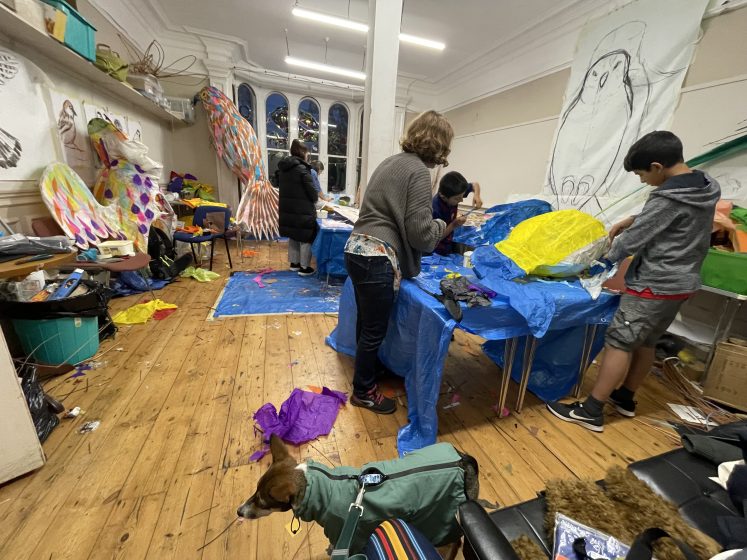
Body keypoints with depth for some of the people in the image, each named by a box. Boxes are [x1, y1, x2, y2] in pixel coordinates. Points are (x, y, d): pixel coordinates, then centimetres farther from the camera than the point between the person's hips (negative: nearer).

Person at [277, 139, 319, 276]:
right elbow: (312, 192, -15)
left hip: (287, 209, 8)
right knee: (305, 239, 2)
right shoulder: (302, 169, -14)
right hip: (303, 211, -8)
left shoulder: (282, 168, 10)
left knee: (292, 237, 17)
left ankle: (294, 263, 27)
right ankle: (304, 267, 8)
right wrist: (315, 198, 5)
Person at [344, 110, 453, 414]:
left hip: (358, 249, 10)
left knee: (366, 322, 25)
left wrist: (433, 223, 26)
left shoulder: (391, 161, 16)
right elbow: (420, 231, -15)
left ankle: (367, 367, 47)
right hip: (377, 258, -9)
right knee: (375, 329, 7)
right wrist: (443, 225, 6)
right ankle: (363, 392, 28)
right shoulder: (418, 171, -11)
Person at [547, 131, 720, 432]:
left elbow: (632, 241, -16)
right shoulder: (706, 187, 8)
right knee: (646, 343, 17)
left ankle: (590, 411, 2)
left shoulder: (668, 197, -21)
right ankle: (625, 398, 32)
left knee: (618, 343, -5)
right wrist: (625, 223, 8)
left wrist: (602, 260, 0)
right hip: (682, 282, 9)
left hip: (655, 285, -9)